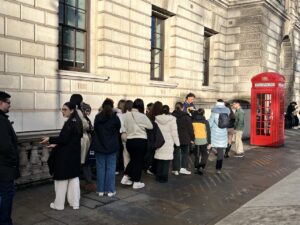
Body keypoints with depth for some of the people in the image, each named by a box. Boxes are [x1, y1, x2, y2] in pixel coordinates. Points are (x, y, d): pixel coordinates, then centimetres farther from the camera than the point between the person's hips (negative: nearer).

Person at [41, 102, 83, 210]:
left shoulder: (69, 123, -20)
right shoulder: (77, 122, 9)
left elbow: (63, 139, -22)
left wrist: (50, 139, -13)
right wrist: (56, 144, 11)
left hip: (66, 155, -9)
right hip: (74, 154, 9)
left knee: (62, 178, 4)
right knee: (74, 178, 13)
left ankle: (59, 204, 15)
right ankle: (75, 202, 19)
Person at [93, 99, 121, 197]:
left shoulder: (97, 117, -2)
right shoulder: (115, 118, -8)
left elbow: (95, 129, 9)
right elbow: (118, 130, 5)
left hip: (99, 146, 2)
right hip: (112, 146, -2)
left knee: (100, 168, 7)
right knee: (111, 168, 4)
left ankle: (101, 190, 12)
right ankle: (110, 190, 6)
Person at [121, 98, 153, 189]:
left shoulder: (126, 115, -1)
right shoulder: (142, 116, -14)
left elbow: (125, 127, 7)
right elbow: (150, 126, -3)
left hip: (129, 140, 5)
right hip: (140, 141, -5)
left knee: (133, 159, 22)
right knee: (139, 161, 7)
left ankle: (125, 177, 19)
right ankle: (136, 182, 12)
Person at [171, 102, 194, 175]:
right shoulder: (186, 116, -7)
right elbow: (190, 128, -5)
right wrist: (192, 138, 3)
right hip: (185, 138, -2)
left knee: (176, 153, 10)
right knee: (185, 153, 12)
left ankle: (175, 169, 11)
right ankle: (183, 168, 6)